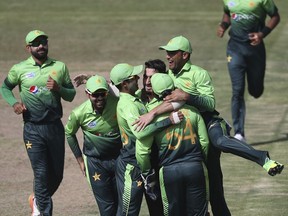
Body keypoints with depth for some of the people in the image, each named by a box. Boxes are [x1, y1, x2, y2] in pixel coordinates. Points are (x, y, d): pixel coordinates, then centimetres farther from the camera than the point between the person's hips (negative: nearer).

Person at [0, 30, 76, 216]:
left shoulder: (60, 67, 5)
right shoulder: (19, 69, 0)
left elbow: (71, 95, 10)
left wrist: (58, 89, -11)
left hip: (55, 127, 3)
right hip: (33, 129, -3)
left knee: (57, 174, 10)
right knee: (41, 173, -8)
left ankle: (38, 200, 36)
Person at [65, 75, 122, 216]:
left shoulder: (117, 103, -19)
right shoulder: (79, 114, -17)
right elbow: (69, 133, 3)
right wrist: (80, 160, 5)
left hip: (119, 156, 1)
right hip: (95, 161, -1)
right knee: (107, 205, 1)